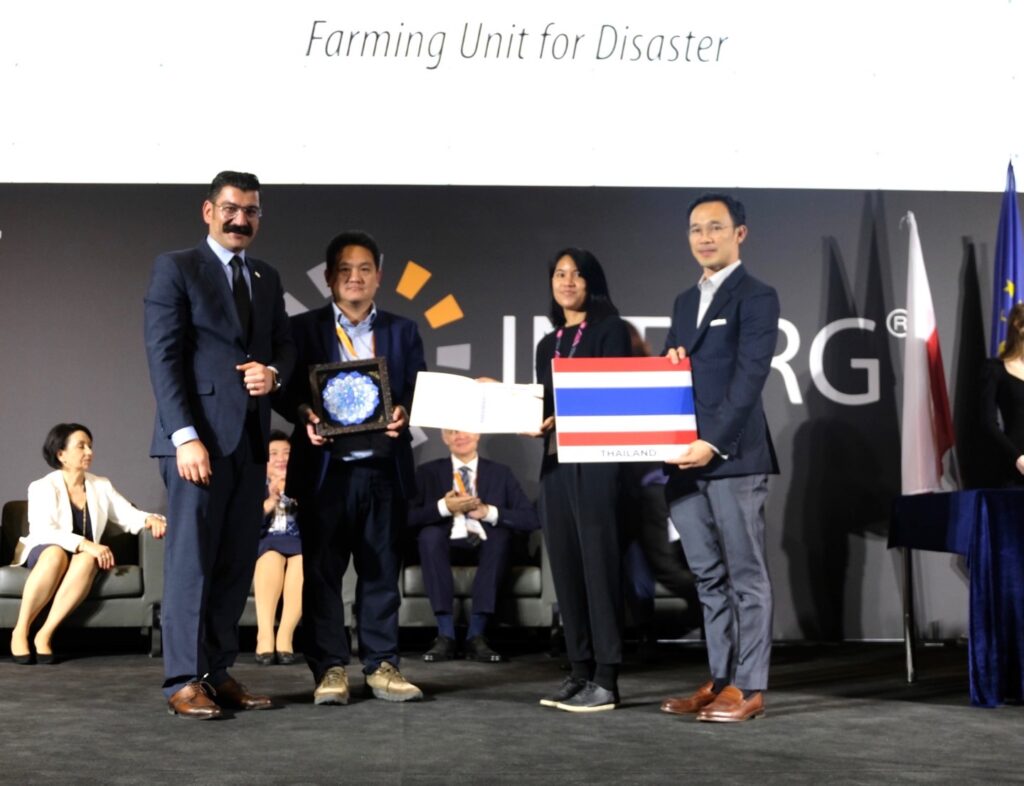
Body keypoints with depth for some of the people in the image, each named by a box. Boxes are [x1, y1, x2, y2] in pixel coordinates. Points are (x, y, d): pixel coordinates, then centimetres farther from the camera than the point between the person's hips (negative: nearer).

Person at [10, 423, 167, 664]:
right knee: (56, 554, -39)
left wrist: (149, 519, -23)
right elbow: (43, 533, -21)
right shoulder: (43, 487, -6)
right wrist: (85, 544, -35)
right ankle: (20, 631, -27)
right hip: (43, 554, -3)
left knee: (87, 560, -34)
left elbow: (128, 515, 1)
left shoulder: (101, 486, 9)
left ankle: (45, 634, -34)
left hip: (84, 556, 3)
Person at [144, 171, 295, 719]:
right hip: (200, 436, -6)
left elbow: (284, 344, 21)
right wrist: (186, 436, -17)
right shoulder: (176, 268, -1)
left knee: (237, 564, 6)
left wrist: (274, 371, -5)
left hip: (251, 441, 6)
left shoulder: (267, 279, 18)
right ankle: (184, 680, 4)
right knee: (191, 561, -3)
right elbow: (164, 356, -8)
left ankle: (218, 671, 13)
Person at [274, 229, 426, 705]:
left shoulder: (402, 331, 14)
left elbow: (419, 391, 8)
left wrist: (405, 412, -13)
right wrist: (305, 414, -18)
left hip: (385, 469, 2)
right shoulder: (303, 328, 7)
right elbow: (285, 389, 2)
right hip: (325, 468, -1)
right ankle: (330, 668, 9)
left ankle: (382, 665, 14)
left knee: (382, 571, 5)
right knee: (322, 571, 0)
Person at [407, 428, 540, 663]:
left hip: (486, 548, 0)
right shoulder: (428, 472, 11)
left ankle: (476, 635, -31)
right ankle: (445, 634, -32)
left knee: (501, 533, -31)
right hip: (446, 546, 0)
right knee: (429, 532, -31)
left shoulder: (500, 473, 12)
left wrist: (489, 512, -12)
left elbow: (532, 519, 0)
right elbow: (408, 518, -4)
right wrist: (443, 507, -17)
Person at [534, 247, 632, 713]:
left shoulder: (610, 330, 1)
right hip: (555, 462, 7)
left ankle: (606, 679, -5)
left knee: (599, 562, -7)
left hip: (596, 460, -7)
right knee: (565, 565, 6)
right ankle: (579, 671, 13)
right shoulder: (547, 345, 20)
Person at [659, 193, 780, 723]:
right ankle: (720, 680, 18)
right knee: (709, 577, 11)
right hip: (685, 458, 7)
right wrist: (667, 362, 0)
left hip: (733, 458, -7)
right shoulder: (684, 302, 20)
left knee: (746, 576, 0)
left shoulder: (756, 297, -3)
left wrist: (714, 444, -19)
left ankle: (749, 688, 6)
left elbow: (749, 379, -12)